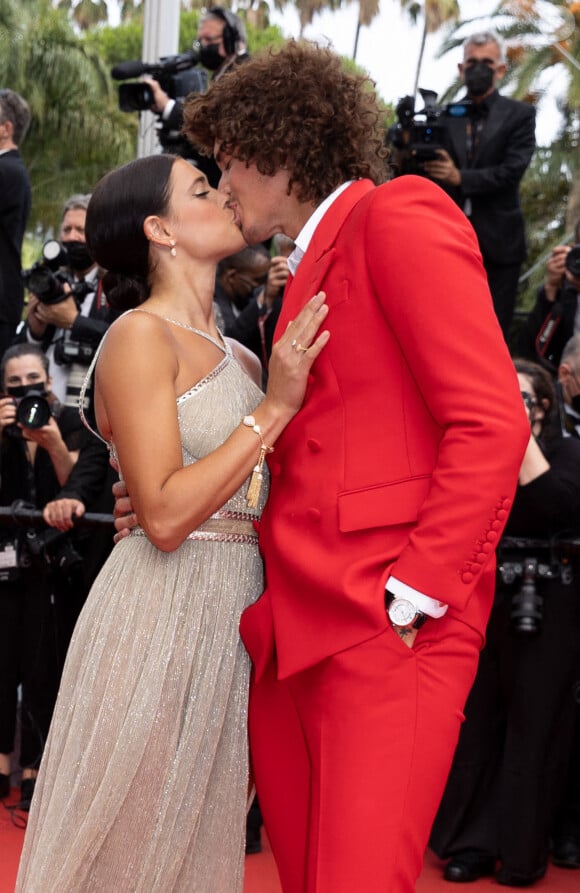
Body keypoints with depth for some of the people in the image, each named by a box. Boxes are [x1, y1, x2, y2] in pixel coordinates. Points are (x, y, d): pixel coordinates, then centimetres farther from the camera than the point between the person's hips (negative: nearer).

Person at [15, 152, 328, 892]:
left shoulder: (234, 353, 13)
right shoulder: (141, 336, -10)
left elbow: (257, 490, 9)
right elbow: (164, 515, -18)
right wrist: (274, 408, -18)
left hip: (232, 610, 7)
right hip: (166, 608, -7)